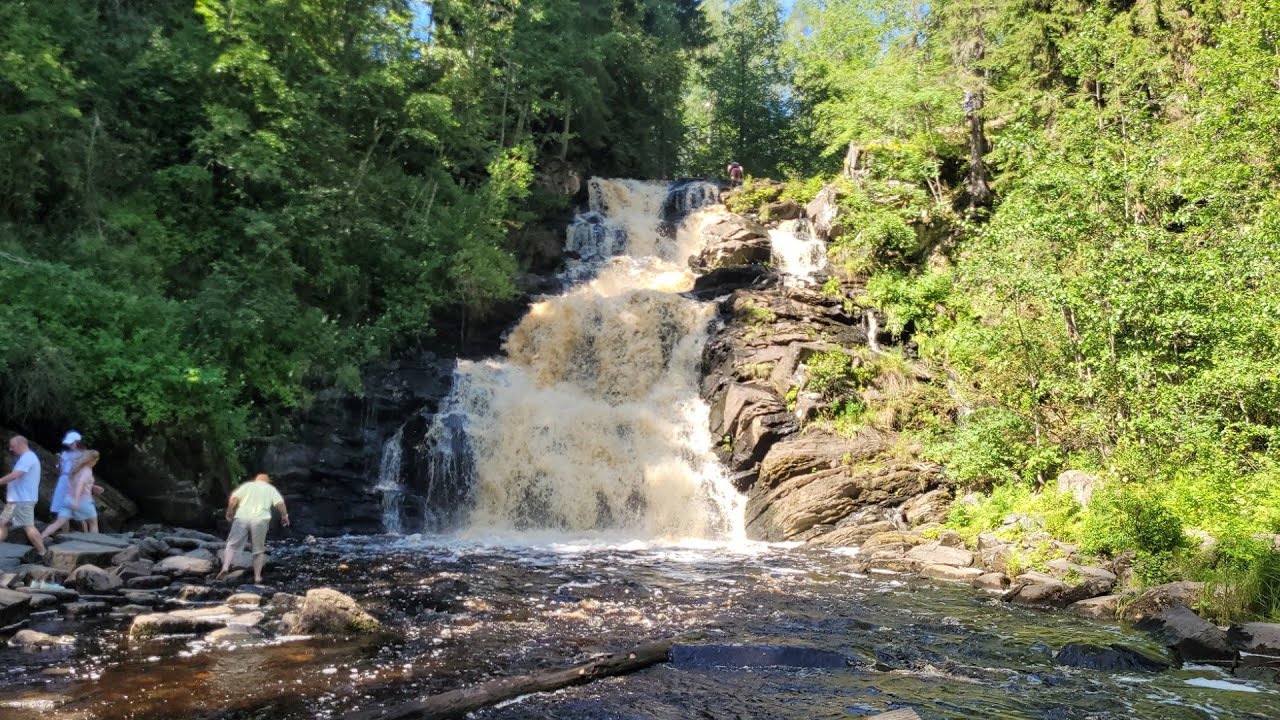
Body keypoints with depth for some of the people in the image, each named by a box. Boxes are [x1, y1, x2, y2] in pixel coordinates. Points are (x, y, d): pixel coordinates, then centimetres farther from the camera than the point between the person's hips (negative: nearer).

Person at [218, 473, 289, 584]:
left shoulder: (247, 485, 17)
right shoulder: (271, 489, 18)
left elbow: (233, 499, 4)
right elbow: (280, 503, 2)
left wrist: (230, 512, 15)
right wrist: (285, 516, 15)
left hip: (242, 517, 0)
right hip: (260, 520, 0)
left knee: (232, 544, 6)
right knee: (258, 549, 11)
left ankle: (225, 567, -14)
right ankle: (257, 576, 11)